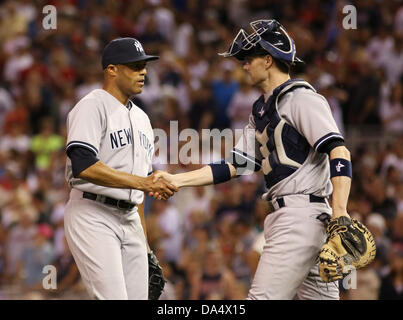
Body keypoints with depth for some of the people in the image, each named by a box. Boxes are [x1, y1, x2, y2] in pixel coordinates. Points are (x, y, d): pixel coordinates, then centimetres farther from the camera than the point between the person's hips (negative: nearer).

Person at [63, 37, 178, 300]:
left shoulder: (140, 118, 19)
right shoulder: (92, 106, -8)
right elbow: (83, 166, -23)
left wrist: (145, 245, 19)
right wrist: (143, 183, -26)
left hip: (130, 219, 8)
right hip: (93, 216, -8)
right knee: (112, 297, -18)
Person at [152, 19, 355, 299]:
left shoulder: (301, 98, -7)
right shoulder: (262, 111, 23)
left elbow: (338, 150, -17)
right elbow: (234, 166, 21)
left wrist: (339, 212, -27)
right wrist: (176, 180, 13)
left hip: (303, 211, -10)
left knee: (264, 296, -15)